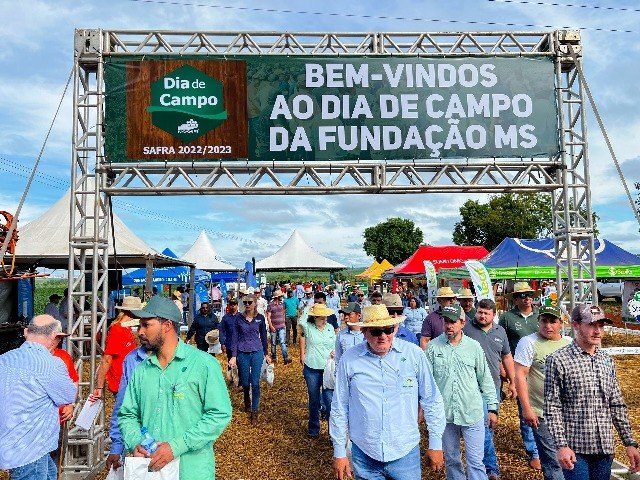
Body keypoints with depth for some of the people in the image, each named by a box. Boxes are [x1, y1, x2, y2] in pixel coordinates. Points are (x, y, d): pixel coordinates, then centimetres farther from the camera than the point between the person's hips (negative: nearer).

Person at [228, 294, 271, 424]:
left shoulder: (260, 318, -1)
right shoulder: (239, 319, -3)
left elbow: (263, 337, 7)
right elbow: (234, 338, -2)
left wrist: (266, 354, 10)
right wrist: (233, 356, -8)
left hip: (257, 353, -1)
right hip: (242, 353, 1)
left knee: (255, 382, -2)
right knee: (245, 382, 12)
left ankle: (254, 412, 9)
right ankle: (247, 402, 42)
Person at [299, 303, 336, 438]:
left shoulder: (330, 328, 3)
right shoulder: (308, 327, -7)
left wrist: (334, 352, -6)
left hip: (328, 369, 1)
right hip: (312, 370, -1)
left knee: (330, 400, -3)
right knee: (314, 400, 13)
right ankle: (313, 429, 30)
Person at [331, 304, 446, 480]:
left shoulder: (414, 354, -9)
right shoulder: (349, 359, -9)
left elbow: (431, 401, 0)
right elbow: (339, 408, 0)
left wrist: (436, 444, 3)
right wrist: (339, 452, 4)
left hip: (406, 454, 0)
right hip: (364, 455, 1)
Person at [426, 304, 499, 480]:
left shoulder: (474, 346, -2)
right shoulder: (433, 346, -4)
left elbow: (485, 379, 5)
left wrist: (493, 408, 5)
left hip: (472, 413, -1)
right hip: (444, 413, 1)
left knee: (475, 461, 4)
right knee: (451, 459, 17)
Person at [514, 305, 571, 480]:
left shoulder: (569, 343, 7)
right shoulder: (529, 342, -8)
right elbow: (520, 375, -11)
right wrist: (527, 408, -15)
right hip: (542, 414, -5)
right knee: (553, 462, -3)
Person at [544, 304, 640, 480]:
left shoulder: (607, 361, 8)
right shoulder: (558, 360, -11)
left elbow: (617, 405, 13)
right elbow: (552, 407, -11)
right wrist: (561, 445, -16)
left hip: (604, 447, 6)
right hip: (575, 448, -5)